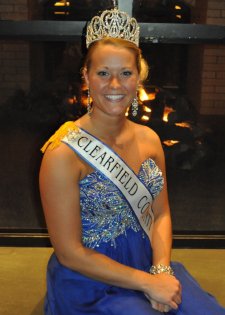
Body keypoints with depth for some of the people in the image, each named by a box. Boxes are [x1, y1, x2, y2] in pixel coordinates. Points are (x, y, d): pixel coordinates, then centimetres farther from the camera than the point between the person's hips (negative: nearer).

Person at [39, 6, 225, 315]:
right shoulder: (63, 155, -19)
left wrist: (161, 270, -11)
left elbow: (161, 214, 6)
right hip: (91, 282, -5)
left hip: (148, 265, 5)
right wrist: (147, 283, -15)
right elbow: (69, 253, -16)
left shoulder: (150, 139, 0)